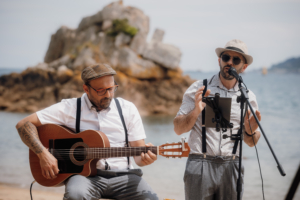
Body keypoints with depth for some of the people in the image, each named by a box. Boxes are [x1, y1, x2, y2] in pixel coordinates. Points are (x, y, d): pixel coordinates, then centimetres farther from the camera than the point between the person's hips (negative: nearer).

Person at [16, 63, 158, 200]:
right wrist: (43, 154, -15)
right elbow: (24, 124, -1)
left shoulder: (128, 108, 10)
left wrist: (144, 158, -16)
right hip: (85, 174, -2)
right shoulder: (69, 107, 2)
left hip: (122, 175, 2)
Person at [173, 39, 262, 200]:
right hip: (200, 166, -2)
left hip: (231, 168, 2)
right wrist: (196, 111, -16)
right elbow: (178, 129, 0)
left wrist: (250, 132, -7)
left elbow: (251, 143, 14)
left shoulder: (248, 97, 10)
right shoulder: (198, 89, 2)